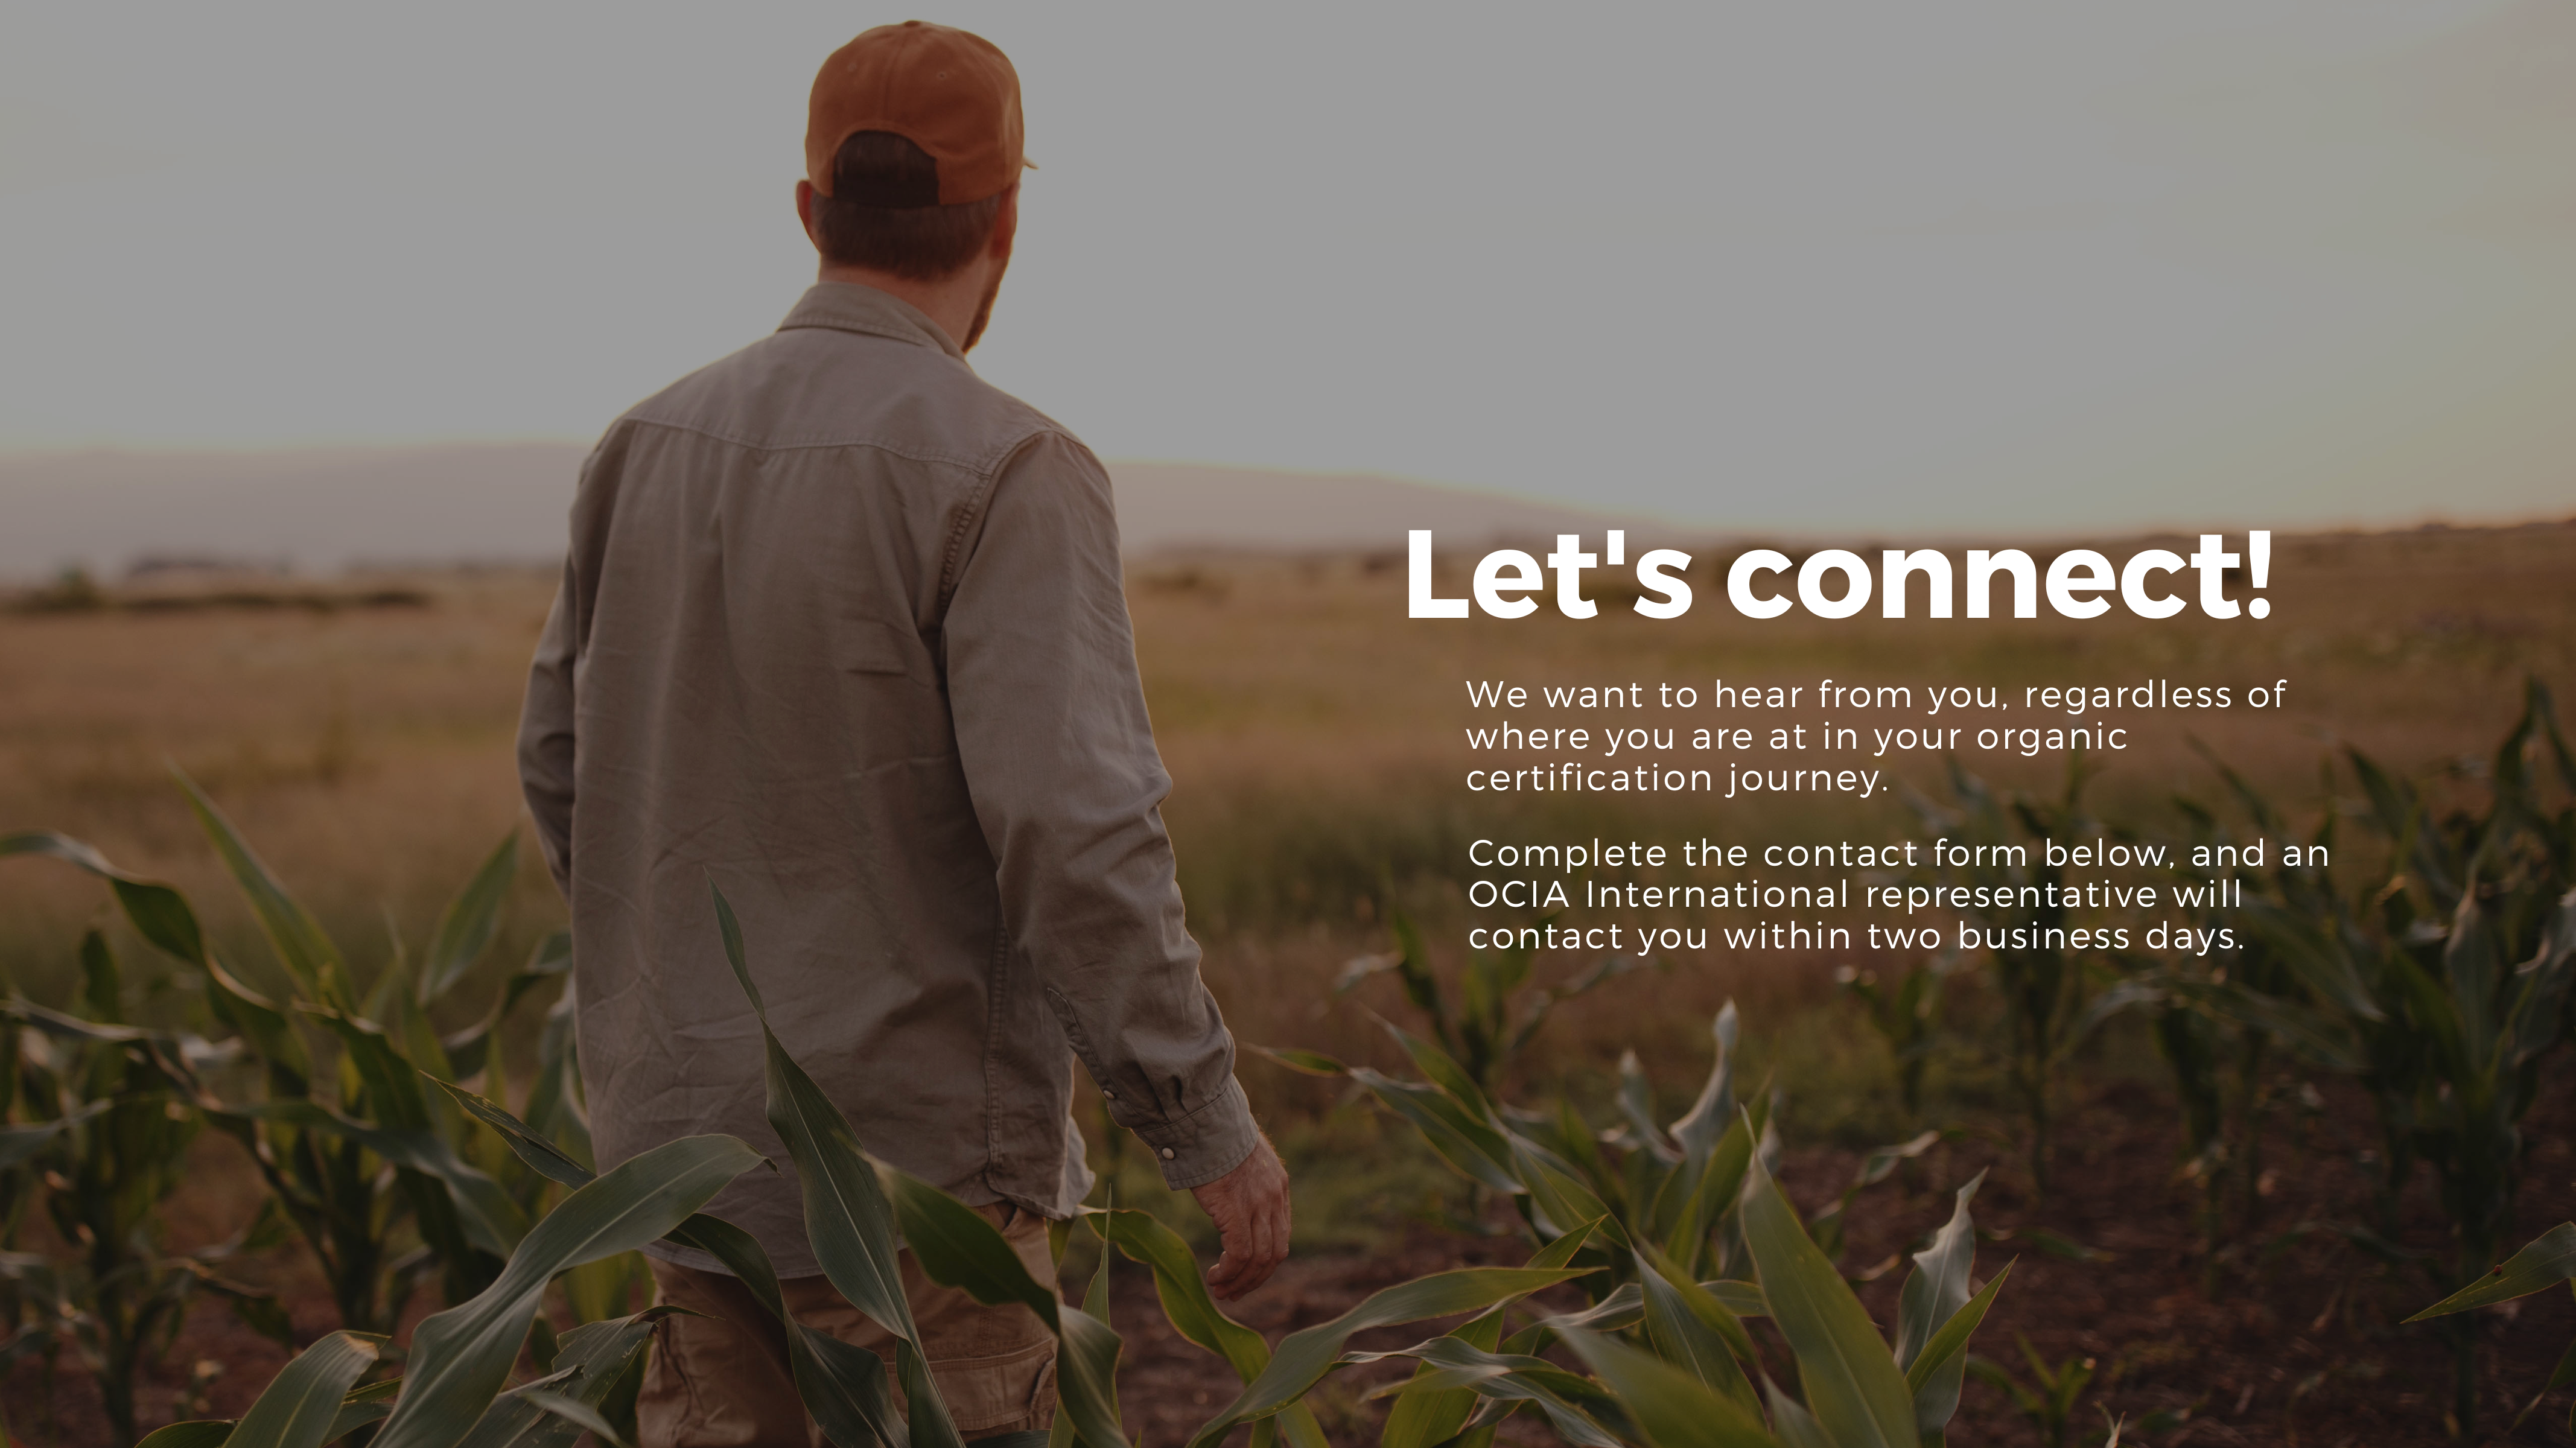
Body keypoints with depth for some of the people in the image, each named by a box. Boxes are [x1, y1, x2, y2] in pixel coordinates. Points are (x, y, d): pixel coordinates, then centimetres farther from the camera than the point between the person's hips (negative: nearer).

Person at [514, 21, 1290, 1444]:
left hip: (693, 1135, 6)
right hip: (917, 1166, -6)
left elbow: (561, 766, 12)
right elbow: (1076, 833, -23)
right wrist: (1210, 1126, -14)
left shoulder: (648, 445, 4)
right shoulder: (1003, 472, -17)